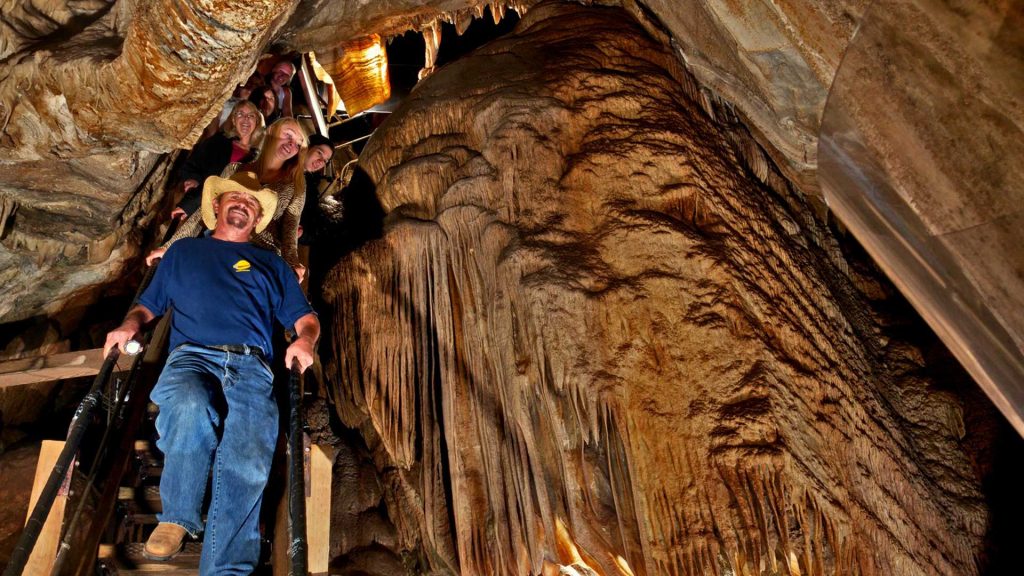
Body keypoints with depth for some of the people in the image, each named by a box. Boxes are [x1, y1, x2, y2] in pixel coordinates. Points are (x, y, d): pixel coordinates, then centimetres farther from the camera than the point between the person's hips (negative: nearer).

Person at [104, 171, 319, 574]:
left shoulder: (270, 265, 30)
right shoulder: (183, 251, 32)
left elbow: (304, 318, 22)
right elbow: (149, 305, 30)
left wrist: (305, 339, -2)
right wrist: (130, 324, 6)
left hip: (250, 366, 0)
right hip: (191, 357, 0)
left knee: (247, 458, -28)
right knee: (190, 407, -37)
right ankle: (178, 517, -17)